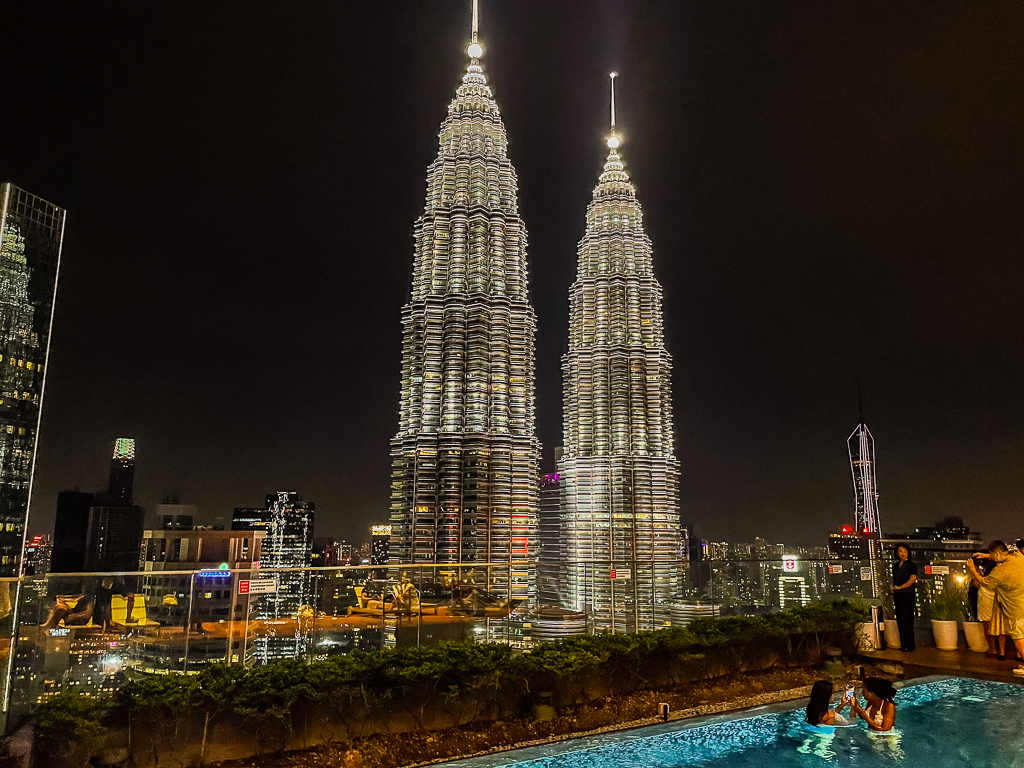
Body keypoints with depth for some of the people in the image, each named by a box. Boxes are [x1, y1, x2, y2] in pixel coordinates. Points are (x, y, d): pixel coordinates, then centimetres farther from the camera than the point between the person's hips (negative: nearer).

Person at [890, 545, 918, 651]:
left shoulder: (911, 565, 0)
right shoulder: (896, 566, 18)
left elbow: (912, 579, -11)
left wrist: (899, 587, -12)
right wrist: (892, 587, 4)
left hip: (907, 594, -6)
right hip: (898, 595, 6)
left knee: (906, 620, -8)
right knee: (900, 620, 6)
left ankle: (908, 645, -4)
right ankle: (903, 644, 11)